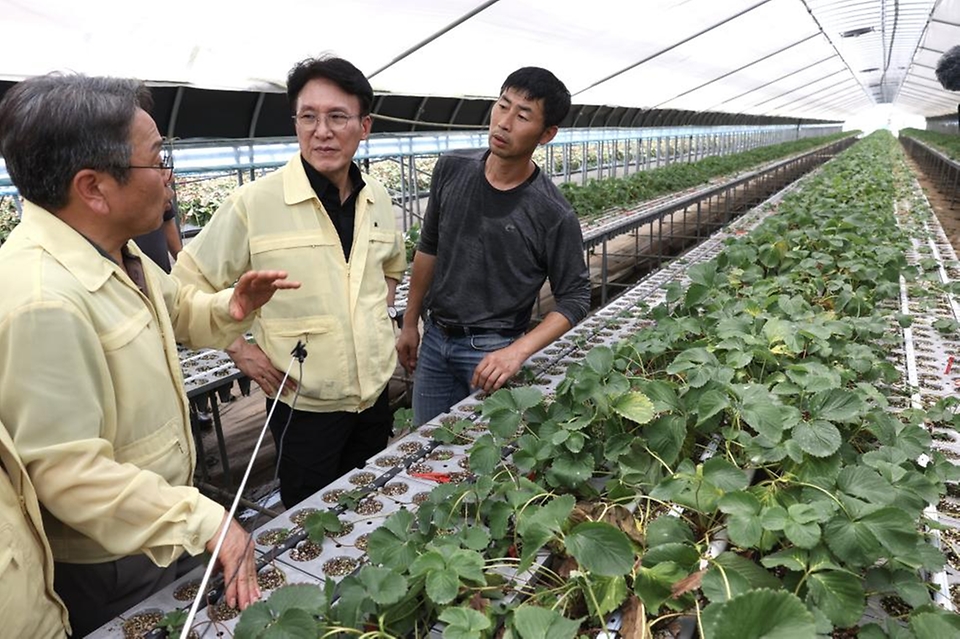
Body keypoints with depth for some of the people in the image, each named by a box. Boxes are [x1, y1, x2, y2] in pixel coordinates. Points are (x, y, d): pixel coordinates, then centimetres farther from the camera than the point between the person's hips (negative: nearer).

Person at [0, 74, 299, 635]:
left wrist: (232, 308, -3)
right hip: (106, 571, -8)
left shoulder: (116, 253, 0)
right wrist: (205, 523, -31)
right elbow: (68, 472, -32)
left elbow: (177, 309, 17)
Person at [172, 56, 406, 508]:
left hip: (376, 393, 5)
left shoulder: (378, 199, 2)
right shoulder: (254, 203, -16)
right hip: (304, 403, -5)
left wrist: (379, 316, 9)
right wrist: (240, 350, -10)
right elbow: (189, 285, -6)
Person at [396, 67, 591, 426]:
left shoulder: (553, 214, -16)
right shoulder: (451, 170, -4)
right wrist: (410, 324, 12)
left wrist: (517, 352, -23)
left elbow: (574, 299, -9)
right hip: (435, 339, 5)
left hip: (492, 352, -4)